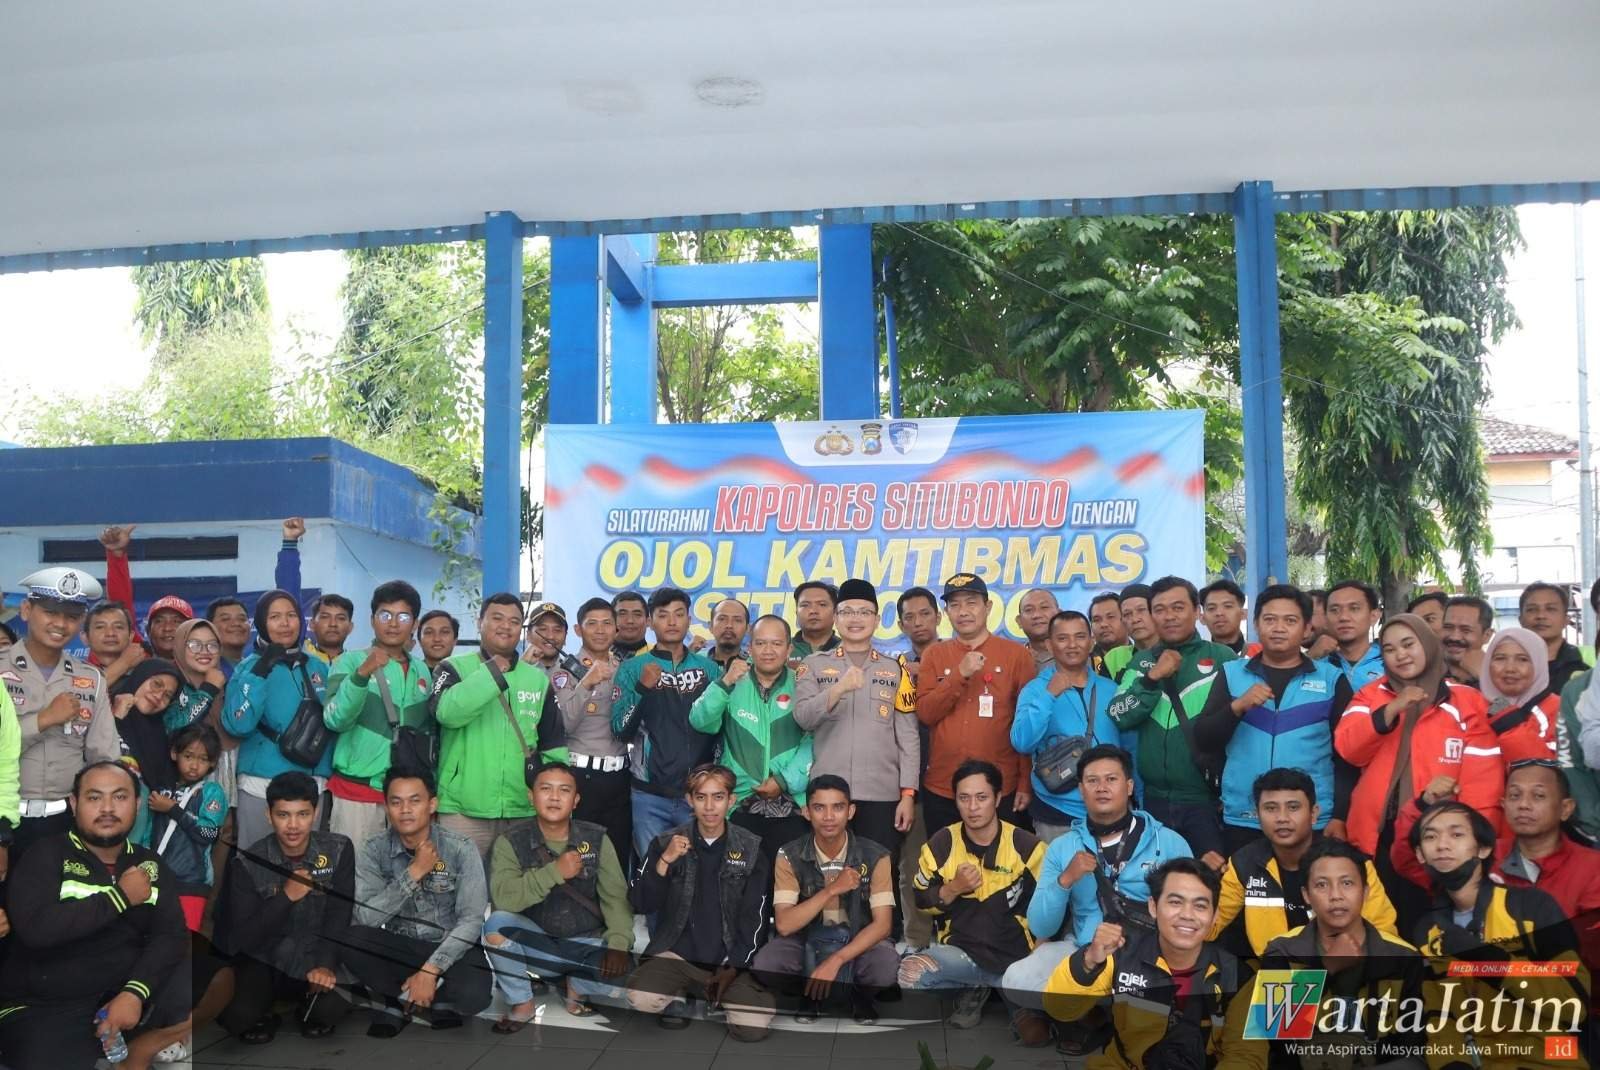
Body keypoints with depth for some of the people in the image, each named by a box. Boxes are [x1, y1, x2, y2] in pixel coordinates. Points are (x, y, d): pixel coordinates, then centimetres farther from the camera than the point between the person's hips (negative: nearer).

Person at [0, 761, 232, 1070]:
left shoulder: (149, 863, 7)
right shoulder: (46, 855, -5)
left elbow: (171, 934, -3)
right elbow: (34, 928, -22)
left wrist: (135, 993, -20)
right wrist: (121, 896, -15)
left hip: (126, 988, 4)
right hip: (46, 1006, -4)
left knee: (221, 978, -15)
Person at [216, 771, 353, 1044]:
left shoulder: (339, 850, -7)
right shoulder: (246, 863, -11)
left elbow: (339, 917, -11)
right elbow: (242, 939, -13)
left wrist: (326, 964, -27)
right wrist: (287, 896, -24)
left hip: (314, 958, 1)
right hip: (263, 960, 0)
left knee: (333, 1007, -28)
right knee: (238, 1017, -28)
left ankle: (309, 1013, 10)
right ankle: (263, 1019, 10)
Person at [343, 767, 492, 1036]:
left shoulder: (462, 849, -12)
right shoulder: (373, 851, -7)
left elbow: (471, 920, -16)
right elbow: (365, 918, -19)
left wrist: (431, 969, -25)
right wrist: (414, 872, -24)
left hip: (450, 950, -1)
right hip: (398, 950, 1)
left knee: (473, 995, -32)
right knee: (353, 941, -28)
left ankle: (400, 998, 0)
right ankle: (400, 1002, -4)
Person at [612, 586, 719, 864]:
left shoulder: (709, 668, 7)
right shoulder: (633, 668, 3)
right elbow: (620, 730, -5)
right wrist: (642, 688, -18)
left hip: (699, 792, 1)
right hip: (649, 794, -1)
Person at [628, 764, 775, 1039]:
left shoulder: (752, 850, -1)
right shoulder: (666, 843, 1)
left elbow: (755, 918, 0)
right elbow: (641, 904, -4)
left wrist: (733, 968, -9)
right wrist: (664, 861, -18)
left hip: (731, 960, 0)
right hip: (676, 954, 0)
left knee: (754, 1027, -23)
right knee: (640, 998, -28)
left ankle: (725, 993, 10)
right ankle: (676, 996, 6)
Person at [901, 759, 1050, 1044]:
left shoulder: (1027, 846, -6)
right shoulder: (941, 843, -1)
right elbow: (922, 903, 5)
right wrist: (953, 888, -13)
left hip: (1015, 957, -1)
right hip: (959, 951, 1)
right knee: (910, 973, -29)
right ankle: (972, 990, 3)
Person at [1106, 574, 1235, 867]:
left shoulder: (1222, 658, -4)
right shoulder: (1141, 662, 8)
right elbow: (1120, 717, -2)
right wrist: (1152, 677, -14)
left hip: (1208, 799, -4)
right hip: (1153, 799, 4)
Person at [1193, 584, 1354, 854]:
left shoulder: (1331, 679, 3)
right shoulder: (1231, 673, 5)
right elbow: (1203, 740, 0)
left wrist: (1340, 816, -3)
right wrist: (1237, 707, -14)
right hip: (1242, 822, 1)